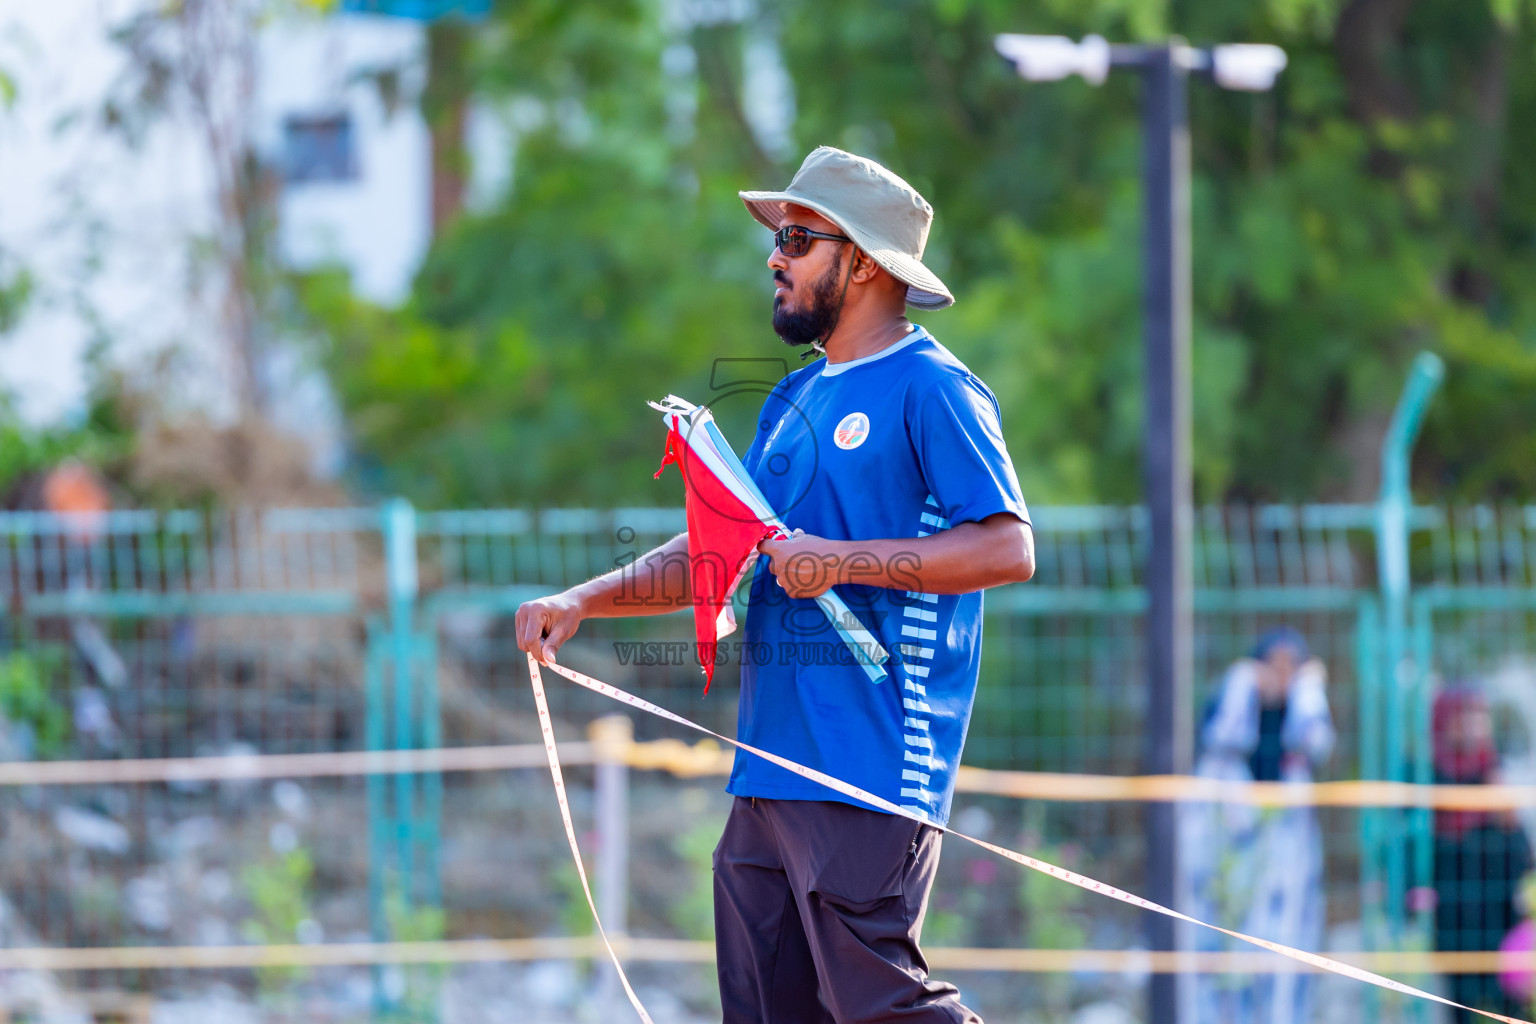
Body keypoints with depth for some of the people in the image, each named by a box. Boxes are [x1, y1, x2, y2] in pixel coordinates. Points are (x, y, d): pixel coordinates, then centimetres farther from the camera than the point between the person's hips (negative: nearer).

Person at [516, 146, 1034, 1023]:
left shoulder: (930, 390, -7)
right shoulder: (795, 401, 21)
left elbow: (1009, 549, -16)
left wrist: (843, 562, -18)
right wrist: (585, 602, 10)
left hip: (872, 766, -9)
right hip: (773, 771, 9)